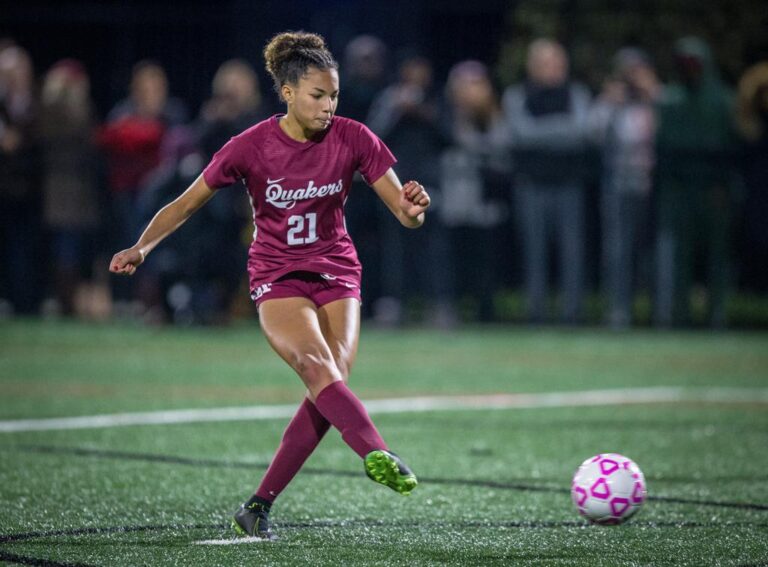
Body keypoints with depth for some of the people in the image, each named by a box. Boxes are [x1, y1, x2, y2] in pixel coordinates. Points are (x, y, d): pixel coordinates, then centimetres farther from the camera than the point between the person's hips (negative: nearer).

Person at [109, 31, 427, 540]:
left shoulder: (353, 139, -7)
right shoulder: (252, 147, -11)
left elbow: (405, 213, -6)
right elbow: (186, 205, -3)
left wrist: (414, 207, -30)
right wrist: (142, 247, -18)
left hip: (337, 274, 2)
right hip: (278, 279, -2)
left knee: (332, 384, -15)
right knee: (318, 367, -28)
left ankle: (259, 506, -6)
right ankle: (379, 455, -51)